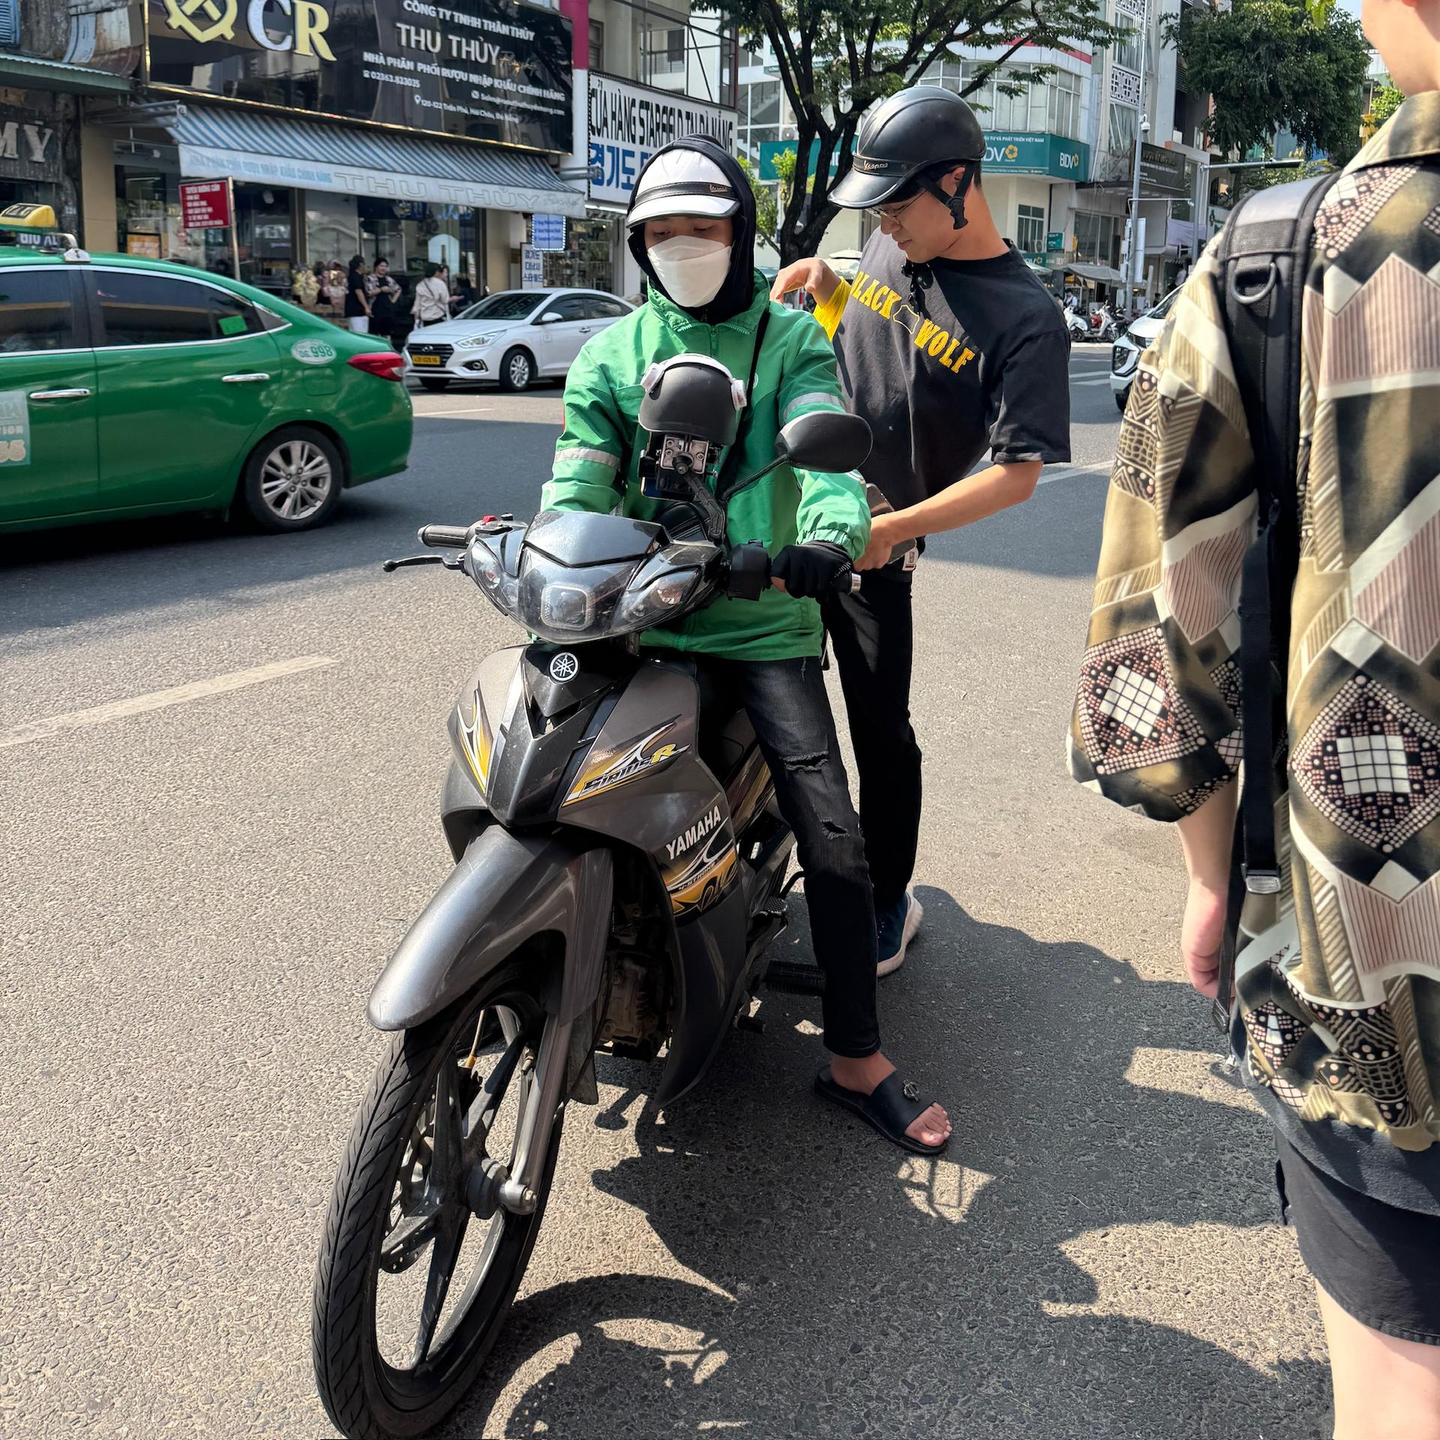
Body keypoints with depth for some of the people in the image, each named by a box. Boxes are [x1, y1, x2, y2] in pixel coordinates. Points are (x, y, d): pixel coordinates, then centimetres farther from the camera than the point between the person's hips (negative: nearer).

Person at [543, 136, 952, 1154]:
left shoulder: (791, 338, 8)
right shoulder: (611, 353, 13)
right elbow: (579, 479, 0)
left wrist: (832, 533, -34)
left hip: (762, 624, -1)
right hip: (638, 621, 2)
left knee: (832, 836, -9)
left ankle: (857, 1059, 5)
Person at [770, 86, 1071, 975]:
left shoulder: (1025, 318, -14)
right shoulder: (891, 249, 5)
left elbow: (1018, 472, -18)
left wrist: (890, 529, -25)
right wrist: (821, 286, 2)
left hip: (869, 548, -6)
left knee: (882, 733, 3)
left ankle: (890, 902, 21)